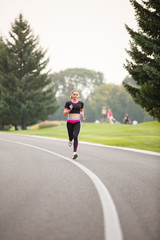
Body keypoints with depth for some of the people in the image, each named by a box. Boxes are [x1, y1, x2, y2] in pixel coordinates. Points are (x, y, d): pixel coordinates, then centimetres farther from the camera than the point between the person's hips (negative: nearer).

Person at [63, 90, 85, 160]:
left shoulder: (80, 103, 6)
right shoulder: (68, 103, -1)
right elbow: (64, 113, -2)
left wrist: (82, 115, 5)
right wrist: (69, 110, -19)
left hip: (77, 122, 0)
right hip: (69, 122, 0)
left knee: (76, 137, -16)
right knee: (71, 136, 11)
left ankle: (75, 153, -23)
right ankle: (70, 140, 51)